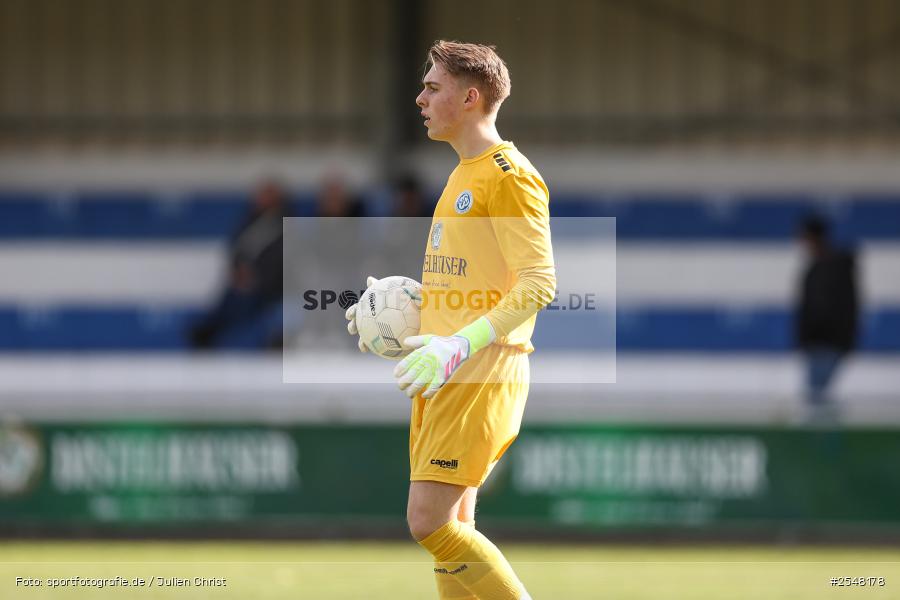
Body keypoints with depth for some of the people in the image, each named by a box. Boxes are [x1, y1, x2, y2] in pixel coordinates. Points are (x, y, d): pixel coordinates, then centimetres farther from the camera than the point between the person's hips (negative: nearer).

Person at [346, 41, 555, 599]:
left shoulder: (509, 175, -11)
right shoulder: (463, 175, 19)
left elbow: (538, 282, -19)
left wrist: (462, 345, -26)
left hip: (484, 370, -10)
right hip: (443, 372, 10)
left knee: (429, 522, -15)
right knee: (451, 528, 7)